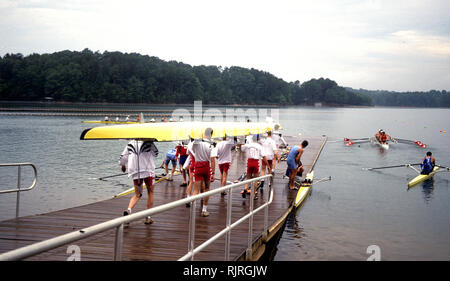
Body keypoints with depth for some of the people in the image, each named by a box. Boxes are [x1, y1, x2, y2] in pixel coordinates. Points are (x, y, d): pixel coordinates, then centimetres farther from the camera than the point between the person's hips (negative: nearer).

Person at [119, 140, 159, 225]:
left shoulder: (130, 144, 10)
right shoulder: (149, 142, 1)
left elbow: (123, 157, 15)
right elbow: (155, 153, 11)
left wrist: (123, 165, 35)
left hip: (135, 172, 3)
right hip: (148, 170, -3)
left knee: (137, 194, 13)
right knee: (150, 193, 11)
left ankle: (128, 209, -16)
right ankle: (148, 217, 6)